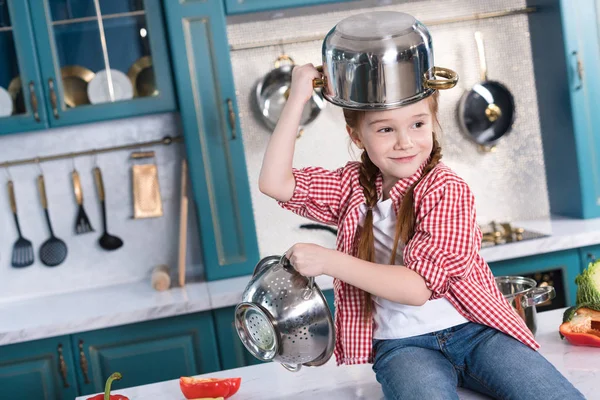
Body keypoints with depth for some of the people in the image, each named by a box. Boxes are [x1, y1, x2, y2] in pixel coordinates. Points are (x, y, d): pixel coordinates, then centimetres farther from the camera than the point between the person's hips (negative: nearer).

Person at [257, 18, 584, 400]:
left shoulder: (447, 189, -8)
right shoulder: (353, 186, 6)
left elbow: (419, 286, -15)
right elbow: (274, 182, -5)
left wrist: (330, 261, -20)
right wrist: (298, 99, -6)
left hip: (474, 329, 0)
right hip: (401, 343, 1)